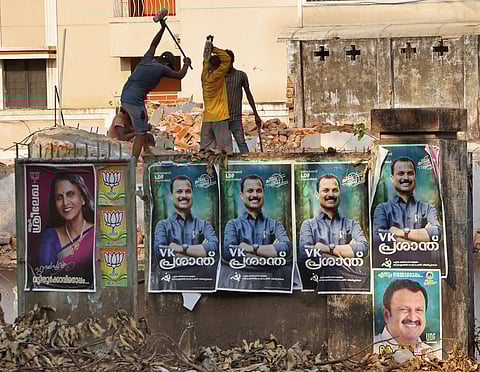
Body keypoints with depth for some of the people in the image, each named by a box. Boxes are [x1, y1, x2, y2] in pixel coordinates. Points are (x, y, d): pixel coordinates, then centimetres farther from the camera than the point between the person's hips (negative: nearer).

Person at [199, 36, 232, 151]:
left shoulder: (205, 76, 5)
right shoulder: (217, 76, -10)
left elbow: (206, 59, 20)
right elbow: (227, 59, -11)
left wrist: (208, 42, 29)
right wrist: (214, 49, -3)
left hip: (207, 118, 5)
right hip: (220, 117, -5)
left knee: (206, 147, 4)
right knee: (224, 148, -8)